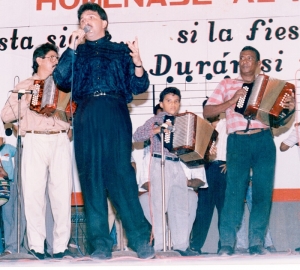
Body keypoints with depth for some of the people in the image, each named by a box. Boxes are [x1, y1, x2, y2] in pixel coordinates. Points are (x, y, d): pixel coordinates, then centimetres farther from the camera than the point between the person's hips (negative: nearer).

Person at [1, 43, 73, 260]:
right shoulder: (25, 86, 15)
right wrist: (26, 102, -5)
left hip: (60, 142, 2)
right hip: (35, 142, -1)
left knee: (62, 193, -5)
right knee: (34, 193, -6)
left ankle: (61, 245, -2)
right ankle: (36, 245, 0)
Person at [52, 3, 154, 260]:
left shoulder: (121, 51, 16)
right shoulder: (76, 53, 21)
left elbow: (139, 87, 10)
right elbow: (61, 79, 5)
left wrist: (137, 64, -9)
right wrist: (72, 48, 0)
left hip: (115, 115, -2)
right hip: (86, 118, 2)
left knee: (121, 173, -12)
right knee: (91, 177, -3)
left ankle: (140, 238, -9)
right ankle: (100, 243, -1)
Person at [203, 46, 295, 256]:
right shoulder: (227, 85, 16)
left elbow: (280, 118, 18)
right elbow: (207, 112, 9)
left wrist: (290, 109, -5)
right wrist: (232, 101, -4)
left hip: (264, 141, 2)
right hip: (238, 142, -2)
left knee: (263, 192, -3)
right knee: (235, 190, -10)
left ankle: (257, 243, 1)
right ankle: (227, 243, -8)